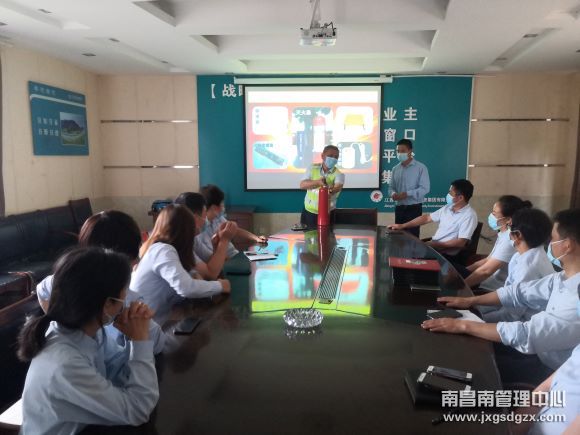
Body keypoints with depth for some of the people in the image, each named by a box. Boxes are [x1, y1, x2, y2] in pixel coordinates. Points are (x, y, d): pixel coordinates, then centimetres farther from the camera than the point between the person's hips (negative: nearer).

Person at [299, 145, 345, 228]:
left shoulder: (338, 174, -10)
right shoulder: (312, 168, -2)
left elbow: (338, 187, -31)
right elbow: (302, 185, -11)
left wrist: (332, 190, -55)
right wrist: (317, 182, -29)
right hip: (309, 211, 2)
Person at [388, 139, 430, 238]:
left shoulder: (421, 167, -7)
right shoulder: (395, 169, 10)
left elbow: (425, 188, -14)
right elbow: (391, 187, 13)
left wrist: (407, 194, -24)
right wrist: (393, 193, -11)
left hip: (414, 208, -5)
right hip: (399, 208, 5)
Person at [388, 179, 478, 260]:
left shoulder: (469, 215, -12)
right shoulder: (447, 208, 11)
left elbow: (460, 243, -19)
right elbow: (426, 218, 15)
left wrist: (436, 245, -21)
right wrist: (402, 225, 9)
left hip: (446, 255, -7)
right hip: (432, 246, 7)